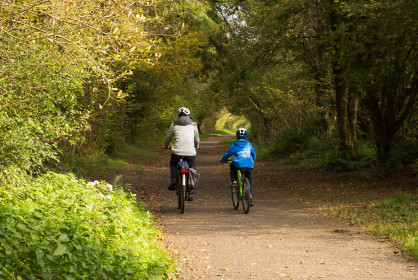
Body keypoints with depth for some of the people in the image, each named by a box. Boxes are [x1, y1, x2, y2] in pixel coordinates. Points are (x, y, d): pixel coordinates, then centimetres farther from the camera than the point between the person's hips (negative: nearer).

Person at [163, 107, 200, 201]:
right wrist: (196, 146, 42)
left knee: (173, 163, 32)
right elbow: (197, 140, 20)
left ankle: (174, 180, 10)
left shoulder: (174, 125, 9)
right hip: (191, 153, 0)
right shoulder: (193, 125, 10)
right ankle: (191, 194, 14)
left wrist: (166, 146, 40)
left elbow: (167, 139, 18)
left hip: (177, 152, 0)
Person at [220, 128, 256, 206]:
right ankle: (250, 198, 12)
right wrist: (253, 160, 50)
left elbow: (227, 154, 16)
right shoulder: (249, 145, 16)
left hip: (238, 165, -2)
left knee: (232, 166, 32)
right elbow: (253, 154, 29)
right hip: (249, 166, 2)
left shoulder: (234, 145, 8)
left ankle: (233, 182, 15)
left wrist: (222, 160, 35)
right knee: (249, 181, 18)